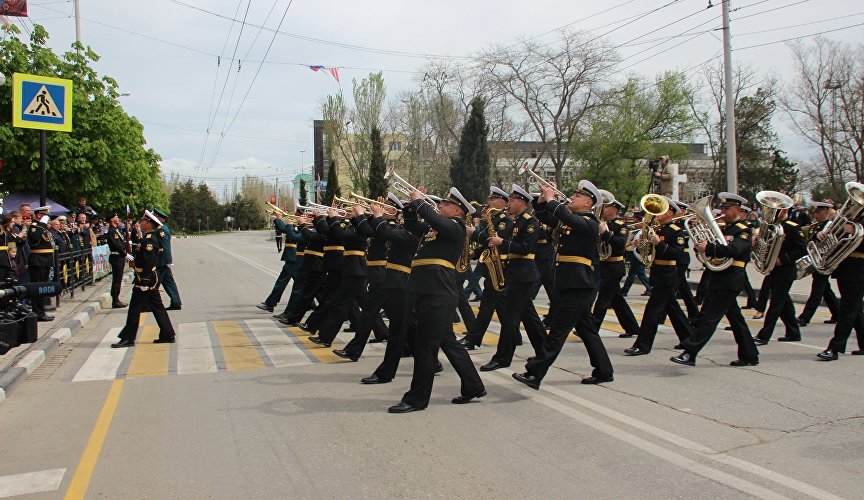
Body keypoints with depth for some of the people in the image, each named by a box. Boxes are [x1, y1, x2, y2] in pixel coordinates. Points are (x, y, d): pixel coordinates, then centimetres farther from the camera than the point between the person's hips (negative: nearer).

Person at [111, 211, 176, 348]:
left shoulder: (149, 239, -18)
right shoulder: (152, 237, 12)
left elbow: (148, 261, -23)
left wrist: (144, 282, -23)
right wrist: (134, 260, 24)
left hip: (146, 280, -10)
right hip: (153, 280, 10)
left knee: (134, 308, -2)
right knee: (157, 307, 12)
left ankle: (128, 338, 6)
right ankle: (168, 335, 15)